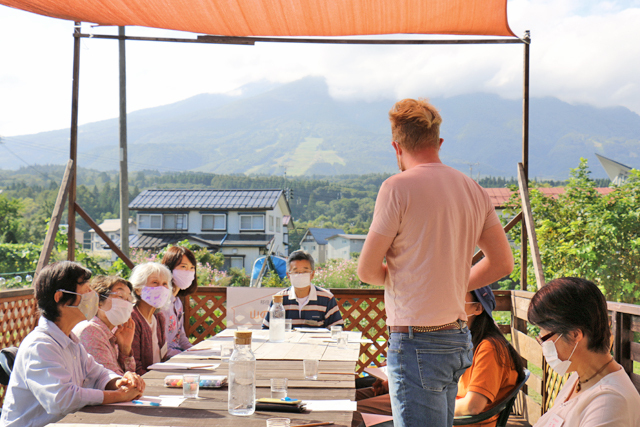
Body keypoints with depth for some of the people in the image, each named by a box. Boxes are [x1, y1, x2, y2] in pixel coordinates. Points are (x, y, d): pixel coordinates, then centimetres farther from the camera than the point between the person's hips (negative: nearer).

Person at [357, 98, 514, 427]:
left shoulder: (398, 187, -13)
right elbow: (502, 263, 15)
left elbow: (367, 271, -9)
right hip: (459, 337, 8)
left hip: (417, 343, -8)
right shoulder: (473, 190, 8)